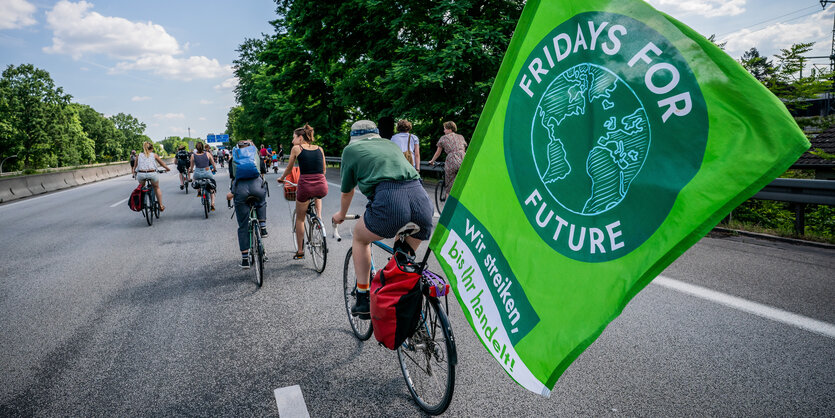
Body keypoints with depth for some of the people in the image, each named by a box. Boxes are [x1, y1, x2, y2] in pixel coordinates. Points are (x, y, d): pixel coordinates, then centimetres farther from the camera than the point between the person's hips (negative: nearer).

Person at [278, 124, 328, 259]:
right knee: (317, 195, 39)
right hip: (322, 187, 2)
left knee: (300, 218, 16)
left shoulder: (296, 148, 5)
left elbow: (289, 169, 16)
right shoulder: (319, 149, 14)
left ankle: (300, 251, 21)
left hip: (305, 186, -2)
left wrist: (281, 178, 34)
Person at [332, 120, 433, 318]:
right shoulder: (392, 144, 33)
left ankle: (363, 300, 22)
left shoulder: (351, 149, 21)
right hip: (422, 200, 5)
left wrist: (341, 214, 50)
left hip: (389, 201, -4)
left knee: (359, 237, 25)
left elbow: (347, 191, 29)